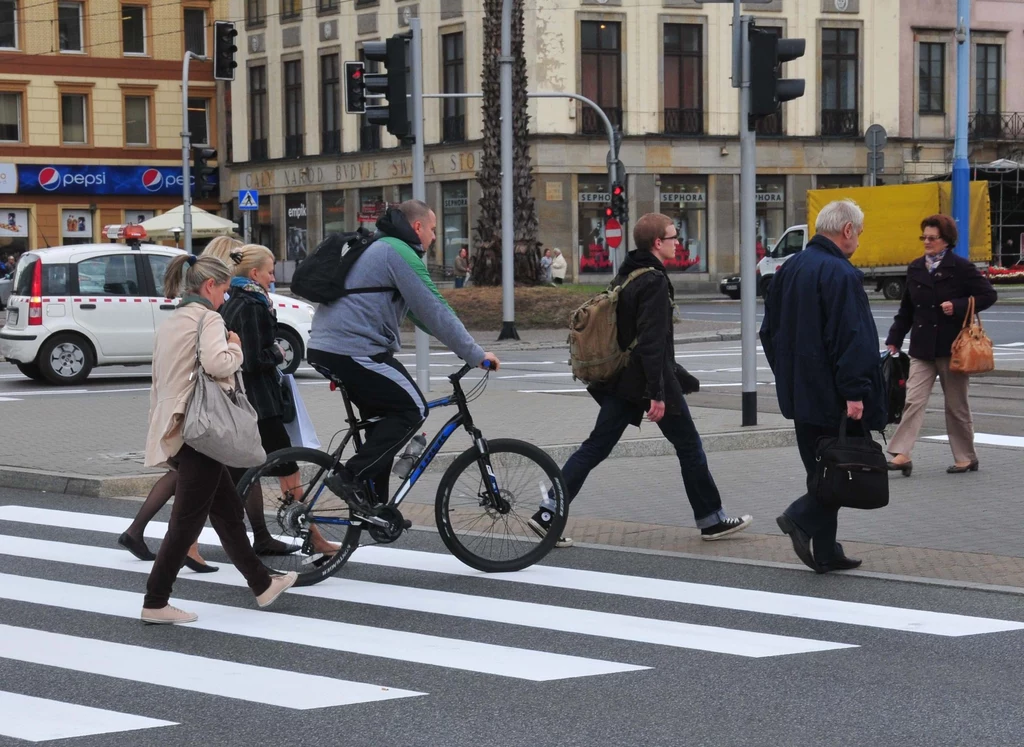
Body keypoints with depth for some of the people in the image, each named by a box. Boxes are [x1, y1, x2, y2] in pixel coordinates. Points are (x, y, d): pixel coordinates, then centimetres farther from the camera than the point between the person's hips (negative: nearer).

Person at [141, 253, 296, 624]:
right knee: (188, 519, -4)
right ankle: (155, 603, -1)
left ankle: (262, 585, 24)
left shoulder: (169, 324, 18)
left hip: (173, 426, 10)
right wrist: (235, 347, -9)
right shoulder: (207, 319, -10)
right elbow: (216, 363, -29)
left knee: (228, 509, 16)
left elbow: (157, 382, 23)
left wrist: (158, 426, 28)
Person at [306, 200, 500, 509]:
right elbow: (435, 311, -13)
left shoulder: (379, 247, 24)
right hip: (354, 351, -10)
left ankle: (374, 505, 18)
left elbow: (418, 312, 29)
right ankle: (351, 477, -8)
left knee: (385, 417, 18)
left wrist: (463, 344, 27)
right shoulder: (400, 253, -9)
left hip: (324, 347, 10)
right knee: (412, 409, -3)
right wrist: (476, 355, -8)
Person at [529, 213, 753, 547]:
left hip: (621, 381, 8)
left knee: (596, 446, 5)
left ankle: (548, 512, -4)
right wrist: (657, 393, -24)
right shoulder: (654, 282, -16)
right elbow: (652, 341, -23)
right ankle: (711, 520, 17)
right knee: (689, 447, 7)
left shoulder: (624, 276, 13)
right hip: (649, 381, -8)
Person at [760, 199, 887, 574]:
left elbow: (770, 331, 19)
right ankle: (801, 517, -15)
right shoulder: (840, 274, -15)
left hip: (798, 391, 9)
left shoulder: (790, 269, 12)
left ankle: (825, 553, 14)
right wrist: (854, 392, -21)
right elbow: (851, 338, -21)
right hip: (831, 396, -9)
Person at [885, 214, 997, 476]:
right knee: (913, 400, -7)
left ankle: (966, 457, 18)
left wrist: (957, 306, -18)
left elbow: (988, 295, -7)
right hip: (922, 347, 4)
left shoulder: (961, 267, -6)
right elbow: (906, 309, 15)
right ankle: (902, 454, -13)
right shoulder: (915, 269, 9)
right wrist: (894, 340, 11)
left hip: (952, 346, -4)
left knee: (956, 405, 5)